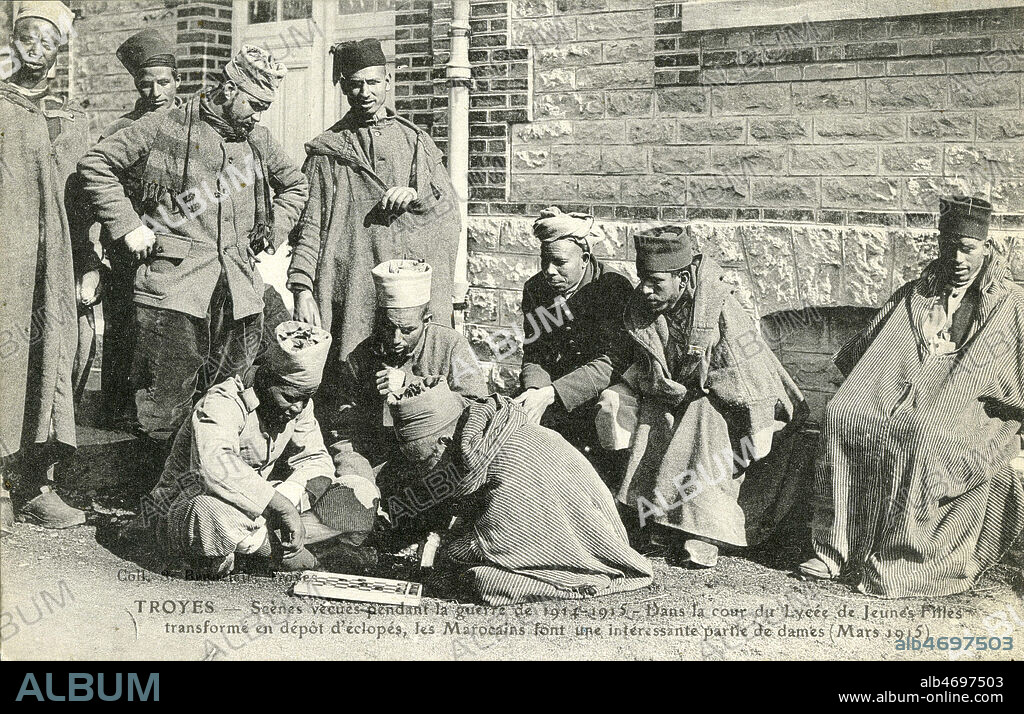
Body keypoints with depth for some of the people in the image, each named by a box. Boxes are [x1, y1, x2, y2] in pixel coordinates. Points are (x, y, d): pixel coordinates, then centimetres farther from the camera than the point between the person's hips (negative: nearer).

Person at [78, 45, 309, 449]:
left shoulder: (257, 140, 16)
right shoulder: (167, 128, 0)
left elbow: (295, 185, 32)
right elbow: (96, 163, 0)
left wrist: (274, 229, 16)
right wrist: (127, 226, -6)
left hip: (240, 287, 5)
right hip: (175, 282, -5)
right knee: (168, 400, -4)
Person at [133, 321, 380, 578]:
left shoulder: (298, 405, -2)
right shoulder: (224, 402, -25)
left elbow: (315, 459, 7)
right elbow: (216, 466, -43)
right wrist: (284, 506, -43)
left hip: (253, 509, 7)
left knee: (362, 496, -6)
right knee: (219, 515, -46)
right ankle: (284, 553, -15)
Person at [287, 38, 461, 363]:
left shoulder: (416, 141, 16)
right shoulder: (327, 150, 10)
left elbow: (450, 211, 13)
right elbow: (311, 223, 4)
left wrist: (417, 194, -8)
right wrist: (302, 288, -8)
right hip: (351, 289, -1)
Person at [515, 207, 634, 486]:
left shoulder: (615, 287, -14)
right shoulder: (535, 289, 3)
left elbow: (612, 361, -22)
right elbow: (533, 356, 5)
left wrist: (550, 394, -31)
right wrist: (535, 390, -19)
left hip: (603, 392, -4)